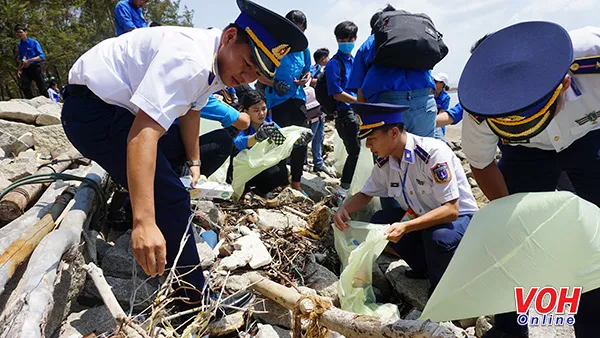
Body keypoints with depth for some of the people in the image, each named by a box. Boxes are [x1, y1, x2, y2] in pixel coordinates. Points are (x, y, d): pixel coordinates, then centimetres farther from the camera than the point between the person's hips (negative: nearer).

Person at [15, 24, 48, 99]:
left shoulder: (34, 42, -4)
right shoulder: (20, 44, 11)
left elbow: (42, 57, -10)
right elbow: (21, 59, 19)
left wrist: (29, 60, -21)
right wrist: (19, 69, 7)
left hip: (35, 68, -5)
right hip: (25, 69, 5)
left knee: (42, 88, -3)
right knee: (25, 87, -5)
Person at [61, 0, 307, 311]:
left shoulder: (216, 61, 0)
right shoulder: (190, 60, -31)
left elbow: (190, 110, 13)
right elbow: (144, 133, -40)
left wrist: (193, 161, 11)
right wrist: (144, 223, -44)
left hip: (119, 105, 10)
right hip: (90, 111, -10)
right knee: (170, 196, -18)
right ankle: (195, 300, -6)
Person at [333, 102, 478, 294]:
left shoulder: (433, 152, -29)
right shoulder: (384, 163, -7)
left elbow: (451, 210, -32)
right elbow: (365, 194, 8)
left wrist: (406, 227, -43)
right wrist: (344, 209, -14)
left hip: (460, 217, -6)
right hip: (422, 216, 6)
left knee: (439, 237, -36)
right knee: (379, 222, -13)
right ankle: (424, 267, 8)